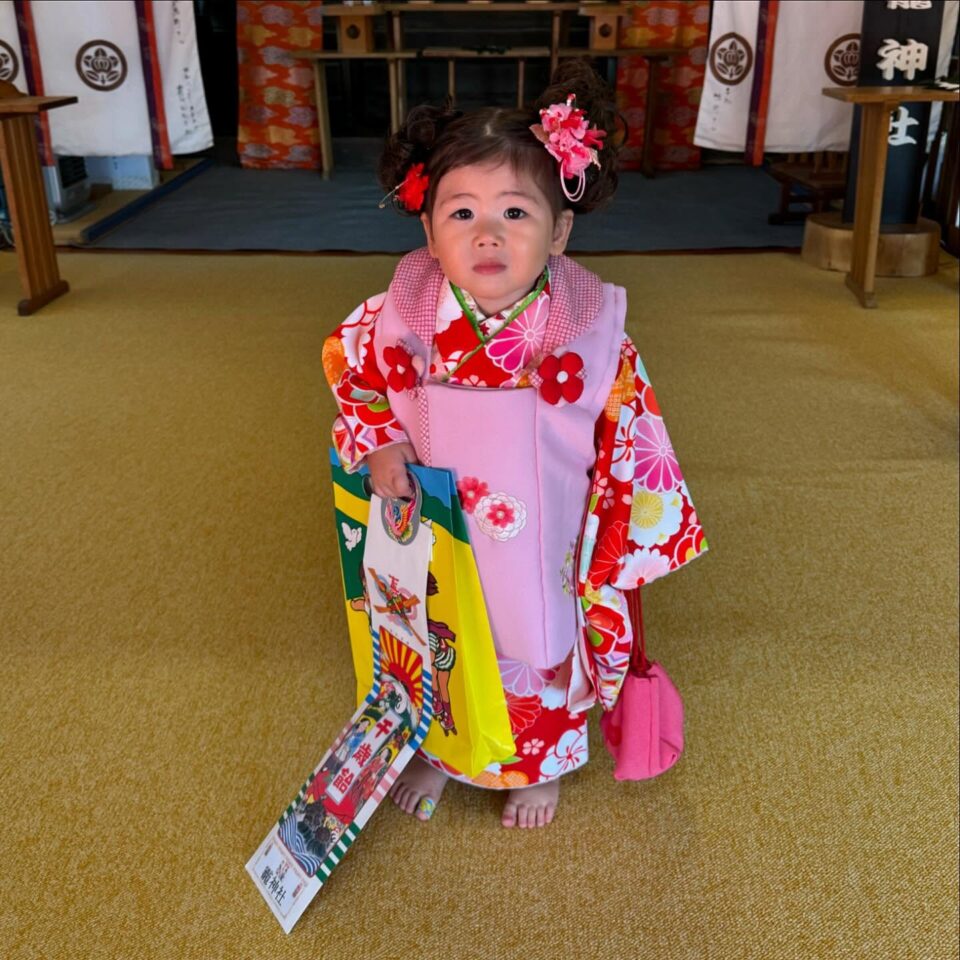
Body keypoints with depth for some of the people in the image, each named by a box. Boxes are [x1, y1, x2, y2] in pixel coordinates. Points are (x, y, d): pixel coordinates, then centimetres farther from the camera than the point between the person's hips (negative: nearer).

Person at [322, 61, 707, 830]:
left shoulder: (592, 334, -23)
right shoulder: (404, 318, -19)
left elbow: (629, 447, -11)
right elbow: (346, 360, 4)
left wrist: (618, 556, -5)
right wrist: (378, 443, -10)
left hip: (544, 556, -1)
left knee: (544, 654, 23)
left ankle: (542, 767, 55)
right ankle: (437, 752, 57)